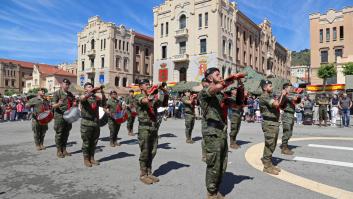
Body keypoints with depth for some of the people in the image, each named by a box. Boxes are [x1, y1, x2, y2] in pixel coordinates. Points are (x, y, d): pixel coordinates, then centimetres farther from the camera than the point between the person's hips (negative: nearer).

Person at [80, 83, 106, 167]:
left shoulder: (96, 97, 7)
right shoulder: (83, 97, -1)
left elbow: (103, 104, -4)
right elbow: (83, 98, -25)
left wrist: (103, 94, -16)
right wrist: (91, 92, -34)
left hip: (96, 122, 4)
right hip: (86, 123, -4)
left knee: (94, 142, 12)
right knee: (86, 142, 4)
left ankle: (91, 158, 25)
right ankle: (86, 159, 16)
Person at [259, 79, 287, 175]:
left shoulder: (270, 97, 19)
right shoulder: (264, 97, -13)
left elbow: (278, 104, 16)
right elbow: (276, 104, -23)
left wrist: (283, 96, 8)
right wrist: (282, 94, -9)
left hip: (275, 123, 10)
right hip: (269, 124, -10)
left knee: (272, 145, 15)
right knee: (269, 145, -5)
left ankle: (268, 163, 25)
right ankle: (267, 166, 4)